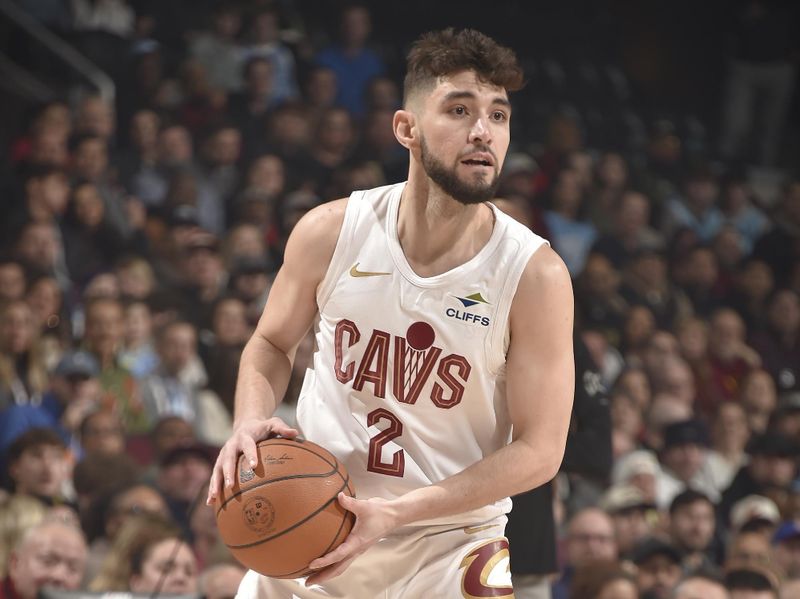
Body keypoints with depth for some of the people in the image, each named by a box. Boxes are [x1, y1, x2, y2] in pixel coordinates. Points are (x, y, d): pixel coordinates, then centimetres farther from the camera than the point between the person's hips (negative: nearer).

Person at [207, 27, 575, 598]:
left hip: (449, 544, -2)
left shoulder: (536, 275, -16)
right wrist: (251, 422, -12)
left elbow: (539, 450, -15)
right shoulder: (331, 232, -9)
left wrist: (395, 513, -24)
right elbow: (271, 344, 10)